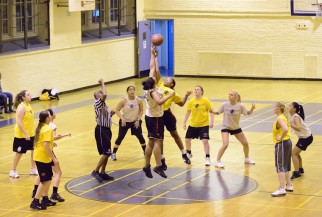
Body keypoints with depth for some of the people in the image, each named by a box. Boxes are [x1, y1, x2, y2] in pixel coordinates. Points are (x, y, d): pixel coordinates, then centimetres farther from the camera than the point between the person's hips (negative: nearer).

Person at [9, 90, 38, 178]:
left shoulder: (28, 105, 6)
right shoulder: (21, 107, -20)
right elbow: (19, 122, -24)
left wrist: (32, 131, 16)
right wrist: (25, 134, -24)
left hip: (30, 134, 8)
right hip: (21, 135, -8)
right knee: (19, 153, 3)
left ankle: (33, 169, 23)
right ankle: (13, 171, 17)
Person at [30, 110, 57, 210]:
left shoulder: (41, 127, 9)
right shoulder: (47, 129, -20)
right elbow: (46, 146, -26)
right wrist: (54, 158, -22)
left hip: (39, 156, 9)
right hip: (43, 158, -9)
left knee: (48, 178, 18)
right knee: (45, 181, -3)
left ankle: (45, 199, 25)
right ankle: (35, 202, 0)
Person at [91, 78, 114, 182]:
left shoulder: (103, 104, 17)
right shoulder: (97, 103, -13)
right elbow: (105, 95, -33)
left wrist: (111, 113, 9)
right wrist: (102, 84, -21)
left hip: (106, 129, 10)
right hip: (101, 130, -10)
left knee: (106, 153, 12)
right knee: (106, 152, -13)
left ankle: (102, 173, 19)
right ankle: (96, 171, -6)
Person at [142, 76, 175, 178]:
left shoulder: (147, 90, 2)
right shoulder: (153, 92, -22)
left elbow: (151, 79, 21)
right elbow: (159, 101, -41)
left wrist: (153, 69, 32)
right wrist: (170, 95, -35)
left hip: (149, 117, 9)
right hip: (156, 118, -9)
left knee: (151, 142, 12)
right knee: (158, 141, -10)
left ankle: (147, 166, 15)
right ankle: (158, 166, -15)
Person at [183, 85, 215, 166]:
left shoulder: (206, 101, -10)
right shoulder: (191, 101, -2)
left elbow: (211, 112, -5)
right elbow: (188, 112, 9)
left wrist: (211, 121, -14)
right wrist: (184, 122, 7)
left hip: (204, 125, -4)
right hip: (193, 124, 4)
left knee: (205, 141, -13)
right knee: (187, 139, 8)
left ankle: (207, 158, -1)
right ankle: (189, 154, 35)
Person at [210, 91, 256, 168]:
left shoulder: (240, 106, -13)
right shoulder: (225, 105, -16)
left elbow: (248, 113, -6)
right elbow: (218, 112, -6)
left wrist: (252, 109, -27)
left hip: (236, 128, 3)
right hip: (226, 127, -3)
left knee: (245, 143, 11)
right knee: (225, 144, -23)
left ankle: (247, 159, 38)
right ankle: (217, 161, -10)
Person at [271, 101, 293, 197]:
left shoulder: (280, 119, -18)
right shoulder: (284, 117, 12)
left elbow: (285, 129, -35)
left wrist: (281, 138, -22)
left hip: (281, 144, -10)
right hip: (287, 142, 10)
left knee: (280, 167, -8)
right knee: (285, 167, 20)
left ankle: (282, 189, -10)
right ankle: (289, 186, 28)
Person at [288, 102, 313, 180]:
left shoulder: (296, 117, -21)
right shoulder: (293, 116, 7)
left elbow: (298, 128, -34)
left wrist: (289, 124, -33)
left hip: (306, 137, -10)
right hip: (303, 137, 10)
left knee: (293, 153, -11)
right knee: (296, 152, 22)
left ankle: (297, 173, -11)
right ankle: (300, 169, 37)